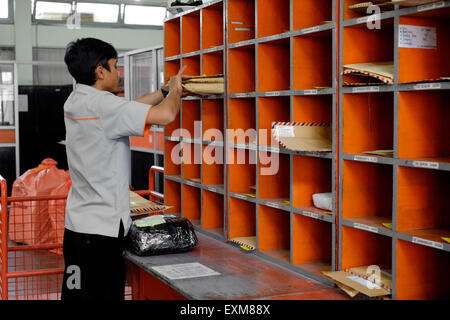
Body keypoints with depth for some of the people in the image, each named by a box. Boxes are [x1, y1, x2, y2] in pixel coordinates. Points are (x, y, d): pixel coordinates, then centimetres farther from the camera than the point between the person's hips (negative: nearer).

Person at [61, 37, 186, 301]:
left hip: (77, 222, 9)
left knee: (75, 293, 14)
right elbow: (165, 115, -23)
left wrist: (168, 91, 21)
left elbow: (129, 108, 20)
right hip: (101, 228, -9)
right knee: (105, 294, -1)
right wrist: (174, 92, -2)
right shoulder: (101, 104, -19)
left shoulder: (76, 101, 9)